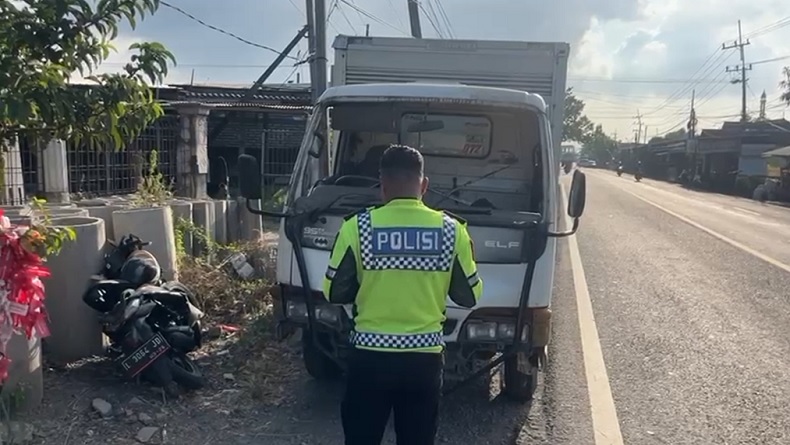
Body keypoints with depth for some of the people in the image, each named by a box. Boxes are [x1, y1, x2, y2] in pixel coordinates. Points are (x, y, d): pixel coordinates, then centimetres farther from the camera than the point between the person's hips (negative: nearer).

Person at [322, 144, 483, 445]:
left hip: (370, 356, -1)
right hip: (425, 358, 2)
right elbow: (470, 296, 3)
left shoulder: (357, 227, -9)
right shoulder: (451, 229, -5)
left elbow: (334, 293, -2)